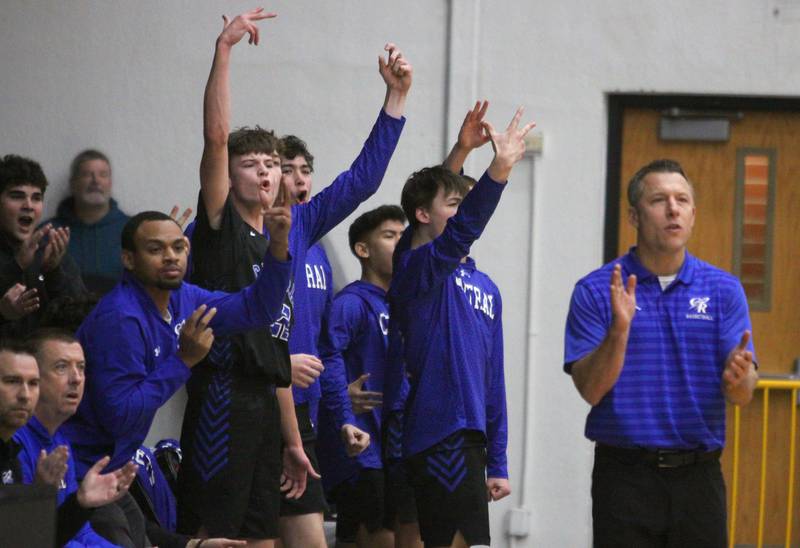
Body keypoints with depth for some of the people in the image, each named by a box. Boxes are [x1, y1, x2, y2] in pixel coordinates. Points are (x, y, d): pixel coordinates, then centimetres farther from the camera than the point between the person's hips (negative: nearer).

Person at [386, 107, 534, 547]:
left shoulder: (486, 289, 19)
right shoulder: (417, 267, -5)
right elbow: (459, 233, -28)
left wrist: (497, 463, 18)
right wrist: (499, 168, -40)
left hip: (468, 440, 9)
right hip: (439, 438, -9)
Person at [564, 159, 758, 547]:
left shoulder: (724, 290, 5)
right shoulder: (595, 291, -2)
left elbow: (743, 395, -1)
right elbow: (590, 389, -9)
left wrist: (737, 378, -25)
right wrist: (619, 330, -24)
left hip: (698, 475, 2)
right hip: (625, 474, -2)